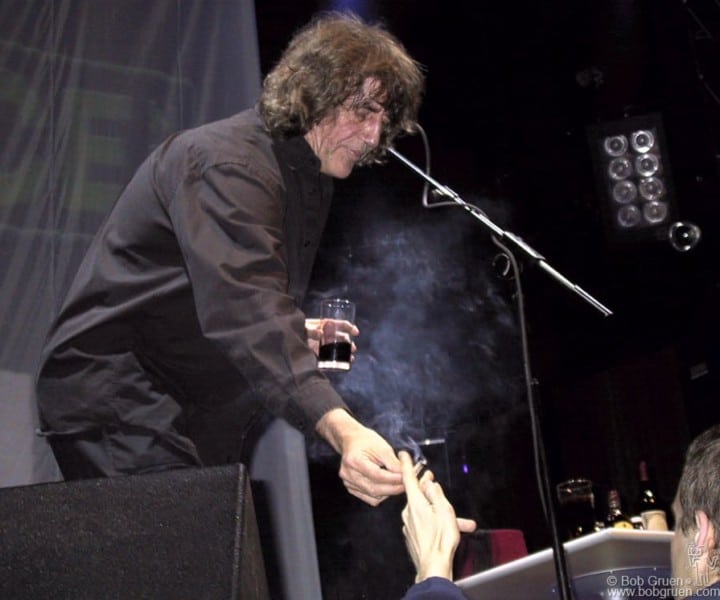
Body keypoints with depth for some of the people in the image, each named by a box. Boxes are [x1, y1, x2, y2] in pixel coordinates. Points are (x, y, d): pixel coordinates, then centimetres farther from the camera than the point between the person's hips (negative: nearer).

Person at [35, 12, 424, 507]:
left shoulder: (310, 180, 11)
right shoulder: (228, 161, -20)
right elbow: (243, 307, -37)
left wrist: (298, 335, 4)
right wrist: (340, 429, -47)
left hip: (199, 419, 9)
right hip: (118, 406, -9)